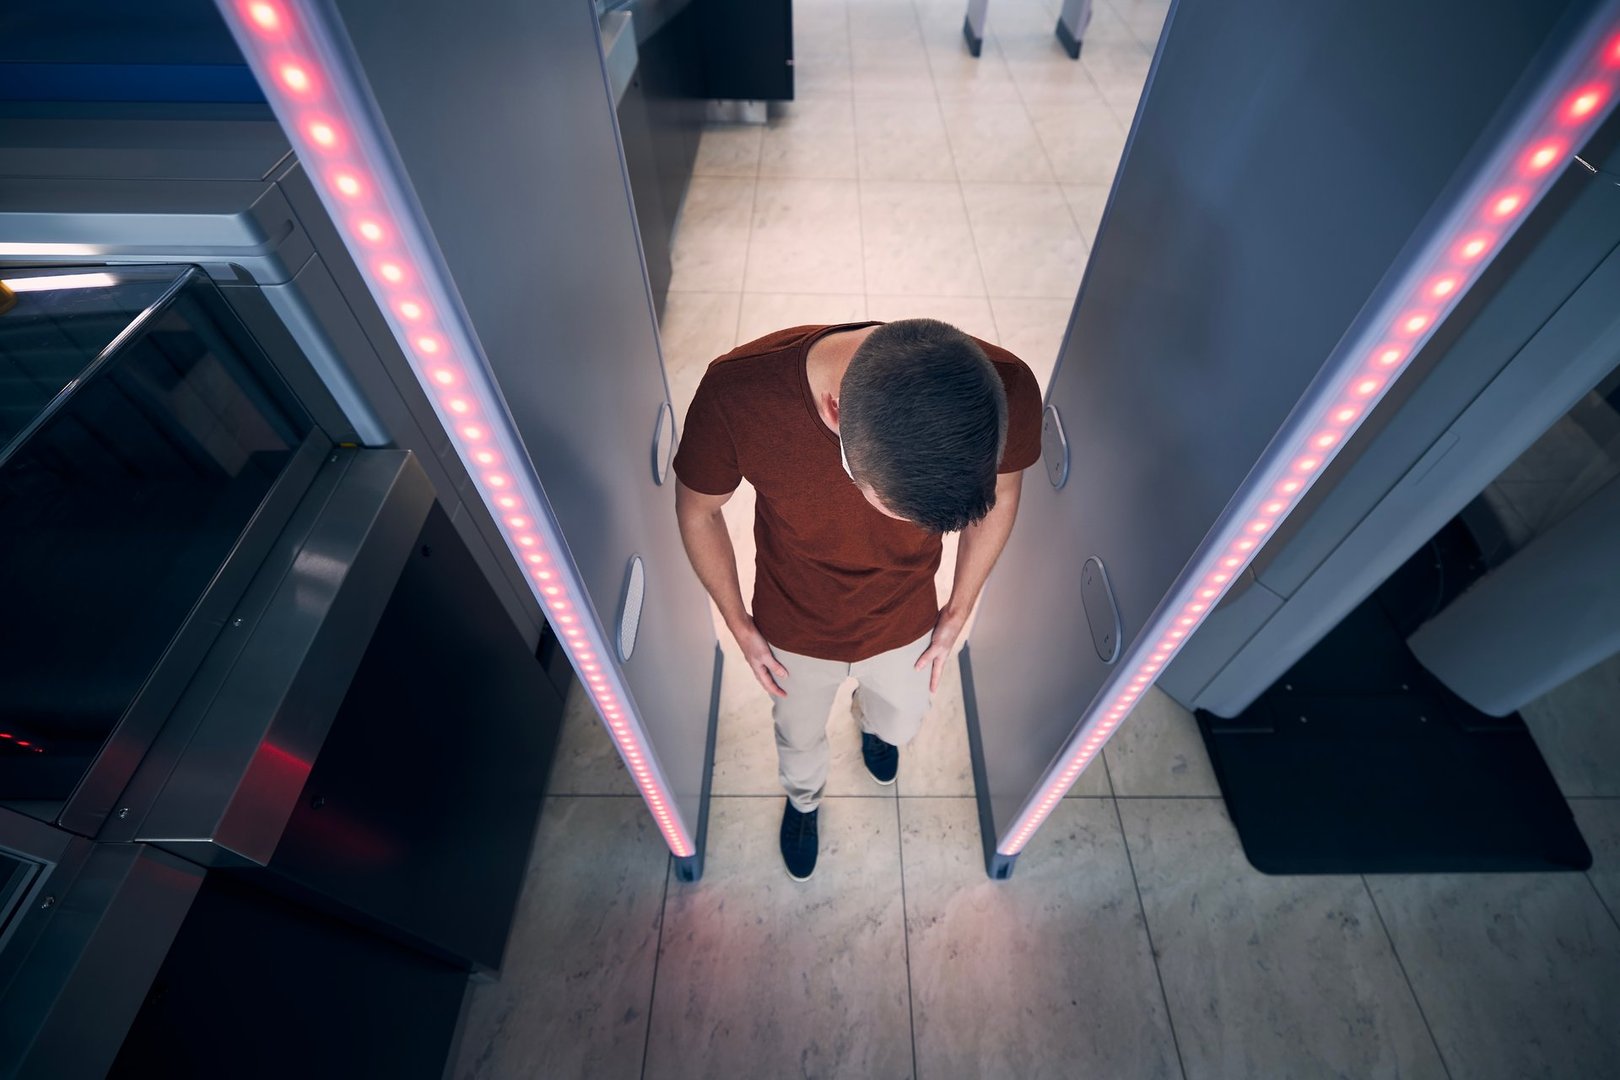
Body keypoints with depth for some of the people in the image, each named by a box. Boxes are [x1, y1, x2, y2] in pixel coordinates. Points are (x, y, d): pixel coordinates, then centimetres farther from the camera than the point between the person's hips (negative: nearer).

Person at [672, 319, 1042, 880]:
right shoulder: (736, 393, -39)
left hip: (905, 625, 2)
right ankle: (803, 800, 67)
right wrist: (738, 623, -6)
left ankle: (869, 718, 72)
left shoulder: (1005, 389, -34)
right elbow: (697, 508, -15)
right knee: (799, 736, 30)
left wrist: (958, 613, -1)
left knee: (900, 725, 33)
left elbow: (1001, 493, -9)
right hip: (794, 633, -1)